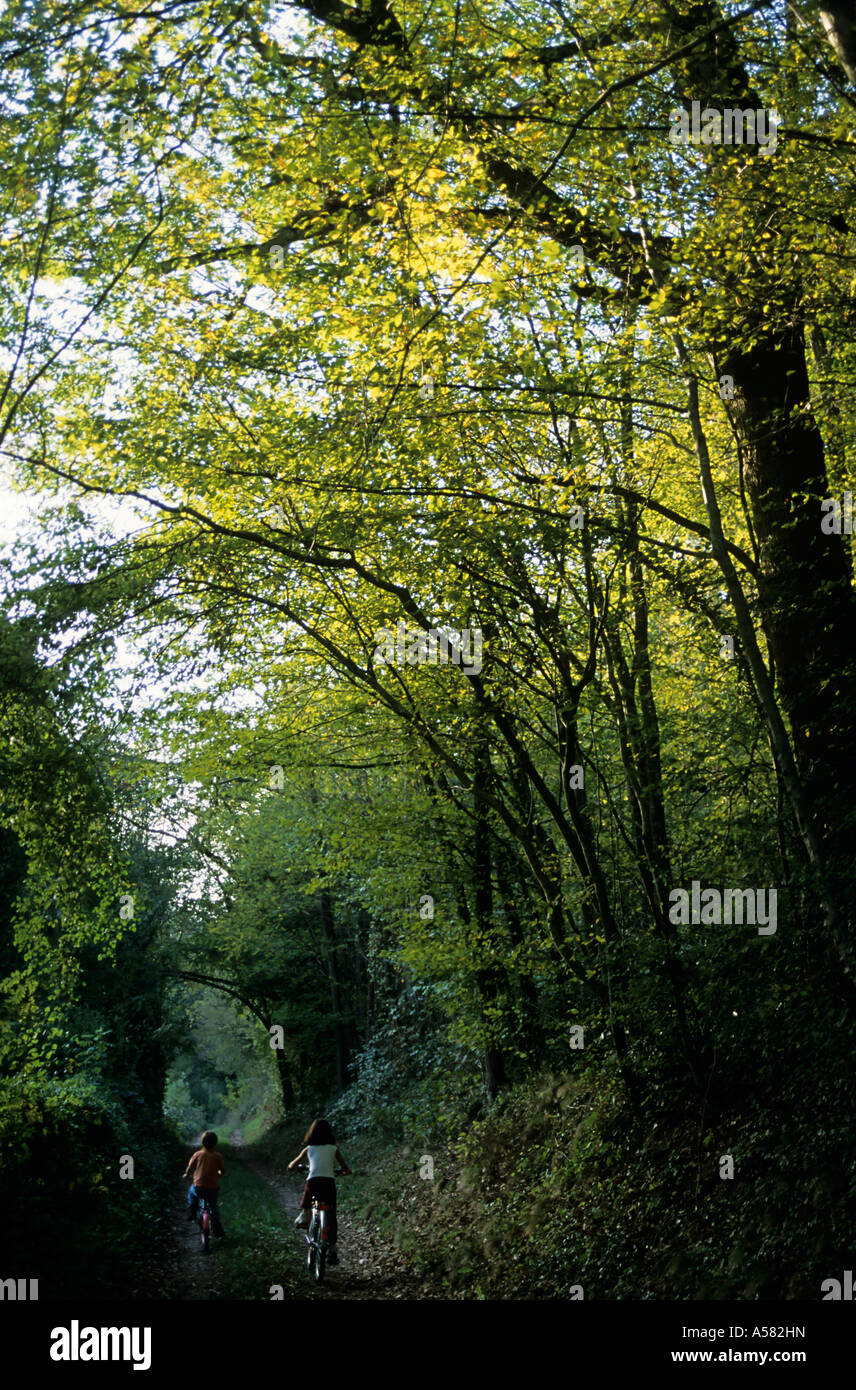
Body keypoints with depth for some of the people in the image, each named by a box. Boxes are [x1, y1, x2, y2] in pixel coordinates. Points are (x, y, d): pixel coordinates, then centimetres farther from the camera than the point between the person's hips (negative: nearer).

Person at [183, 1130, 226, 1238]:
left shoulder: (197, 1154, -5)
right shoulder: (218, 1156, -4)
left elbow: (189, 1168, 3)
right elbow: (223, 1171, 5)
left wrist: (186, 1175, 26)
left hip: (199, 1188, -1)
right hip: (213, 1189, 1)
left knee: (191, 1191, 35)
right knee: (213, 1207, 26)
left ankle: (191, 1215, 31)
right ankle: (218, 1232, 26)